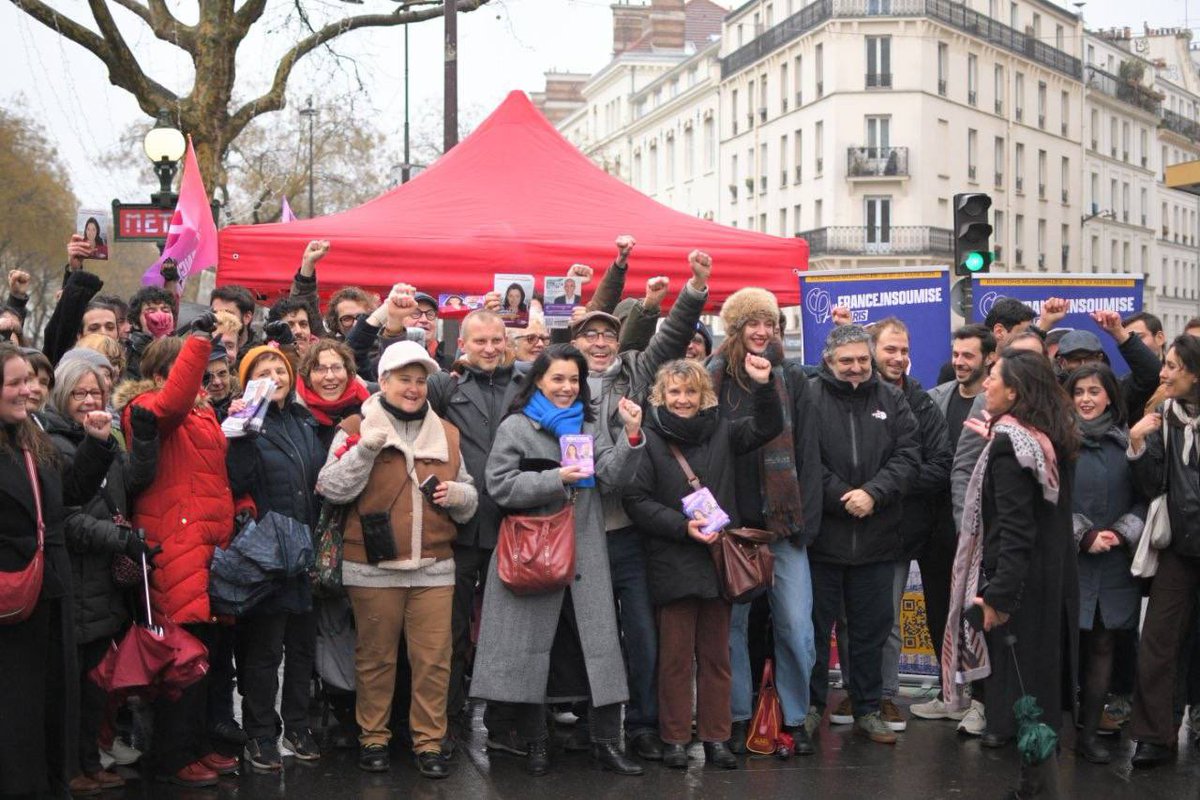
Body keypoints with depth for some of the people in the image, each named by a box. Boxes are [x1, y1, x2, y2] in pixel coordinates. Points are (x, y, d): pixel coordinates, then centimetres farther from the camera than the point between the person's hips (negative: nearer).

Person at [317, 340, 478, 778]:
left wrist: (458, 494, -4)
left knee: (434, 659, 2)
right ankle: (373, 738, 20)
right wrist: (365, 449, -20)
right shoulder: (357, 427, 1)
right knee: (375, 657, 7)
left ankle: (429, 741, 13)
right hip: (374, 568, -3)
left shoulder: (447, 433, 13)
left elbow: (469, 498, 19)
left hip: (433, 568, 3)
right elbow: (332, 488, -9)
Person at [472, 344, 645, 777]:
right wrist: (556, 479, -16)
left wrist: (632, 435, -15)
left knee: (600, 645, -2)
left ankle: (606, 742, 6)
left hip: (586, 554, 3)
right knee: (532, 647, 4)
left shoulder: (592, 426, 13)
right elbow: (500, 485, -8)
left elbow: (615, 476, 0)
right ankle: (535, 743, 17)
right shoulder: (516, 427, 2)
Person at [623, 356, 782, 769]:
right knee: (676, 654, 2)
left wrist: (764, 385, -10)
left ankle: (715, 737, 15)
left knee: (716, 654, 8)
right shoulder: (649, 439, -2)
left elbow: (767, 427, 7)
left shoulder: (720, 432, 10)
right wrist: (683, 526, -16)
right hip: (673, 562, -3)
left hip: (719, 559, 4)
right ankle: (675, 739, 11)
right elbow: (636, 500, -7)